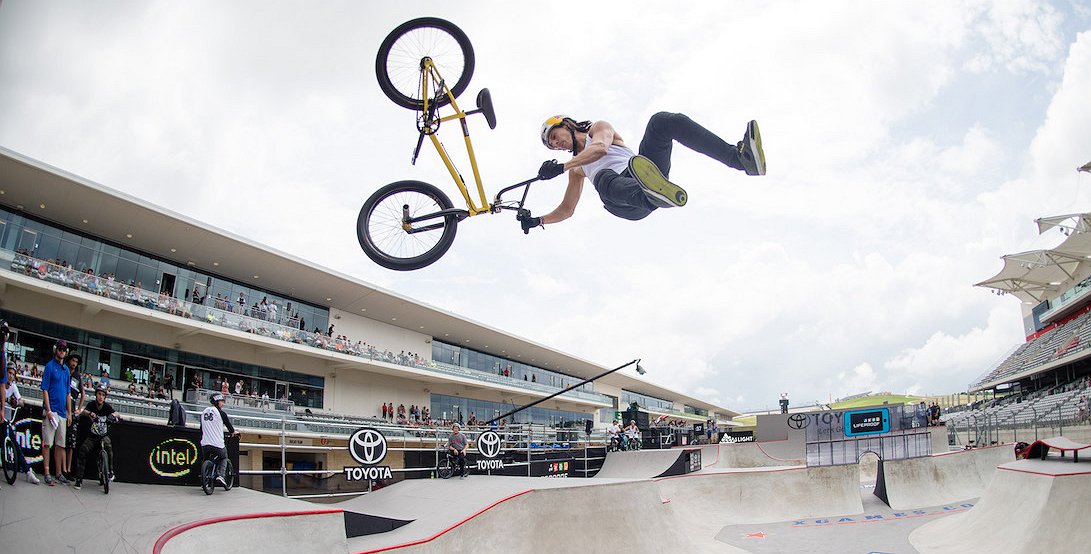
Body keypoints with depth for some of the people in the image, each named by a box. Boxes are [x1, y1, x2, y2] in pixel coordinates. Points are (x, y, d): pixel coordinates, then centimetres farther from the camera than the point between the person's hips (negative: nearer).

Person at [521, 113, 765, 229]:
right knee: (603, 178, -38)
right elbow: (567, 210, 36)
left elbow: (600, 148, -1)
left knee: (663, 121, -27)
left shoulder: (598, 128, 23)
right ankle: (654, 196, -77)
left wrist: (560, 167, -10)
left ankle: (740, 156, -42)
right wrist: (538, 221, 22)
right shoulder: (576, 169, 35)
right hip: (626, 207, 1)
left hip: (646, 168, -1)